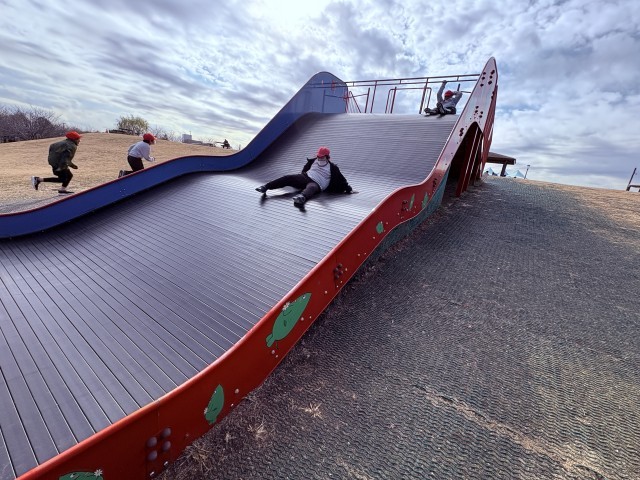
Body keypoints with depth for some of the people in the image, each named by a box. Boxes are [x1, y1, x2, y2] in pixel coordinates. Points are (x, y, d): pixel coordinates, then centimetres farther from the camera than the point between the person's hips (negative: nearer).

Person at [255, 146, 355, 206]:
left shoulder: (332, 168, 5)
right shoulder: (313, 161, 18)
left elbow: (341, 179, 5)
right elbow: (305, 169, 34)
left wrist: (349, 189, 0)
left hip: (317, 185, -5)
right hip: (305, 177, 5)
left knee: (311, 188, -43)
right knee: (288, 178, -18)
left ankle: (301, 197, -78)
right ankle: (265, 187, -23)